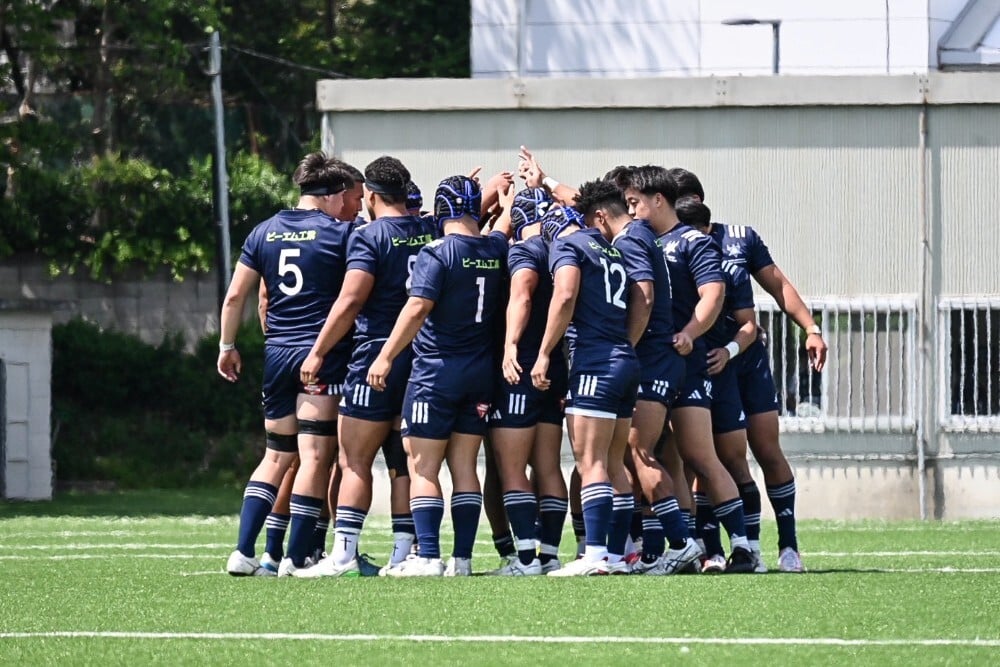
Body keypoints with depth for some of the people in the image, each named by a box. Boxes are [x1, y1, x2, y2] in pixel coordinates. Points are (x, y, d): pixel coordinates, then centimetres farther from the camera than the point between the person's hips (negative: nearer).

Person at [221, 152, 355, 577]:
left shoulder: (264, 233, 9)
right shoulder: (340, 233, -4)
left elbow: (235, 296, 10)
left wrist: (227, 346, 18)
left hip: (276, 352, 5)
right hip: (322, 355, -5)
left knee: (276, 457, 14)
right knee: (314, 457, -4)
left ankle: (243, 552, 3)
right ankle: (296, 558, -8)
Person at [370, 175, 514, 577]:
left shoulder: (438, 253, -13)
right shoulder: (496, 250, 4)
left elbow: (417, 308, -21)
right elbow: (504, 226, 29)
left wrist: (386, 357, -19)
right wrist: (510, 194, 48)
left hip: (436, 373, -6)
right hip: (481, 374, 6)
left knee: (423, 469, -3)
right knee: (464, 467, 8)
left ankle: (428, 558, -11)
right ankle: (462, 559, 5)